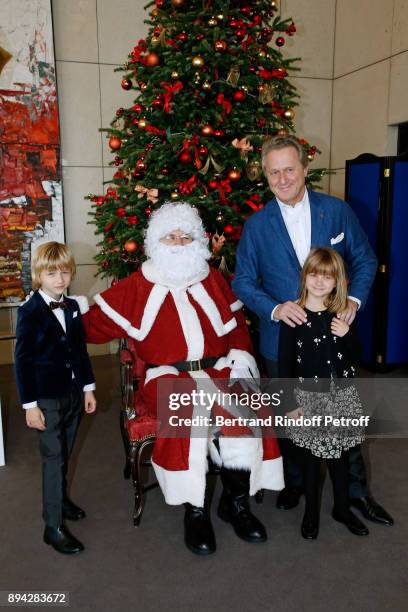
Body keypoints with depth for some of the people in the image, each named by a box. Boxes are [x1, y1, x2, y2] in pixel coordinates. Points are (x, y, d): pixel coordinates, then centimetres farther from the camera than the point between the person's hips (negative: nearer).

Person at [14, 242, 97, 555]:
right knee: (54, 458, 0)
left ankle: (60, 498, 41)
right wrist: (30, 404, -13)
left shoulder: (72, 307, 5)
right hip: (47, 398, -6)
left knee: (64, 454, 19)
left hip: (74, 393, 6)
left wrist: (88, 388, 11)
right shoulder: (30, 312, -13)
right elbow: (22, 360, -12)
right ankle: (54, 527, 11)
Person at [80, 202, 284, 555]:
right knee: (192, 412, -33)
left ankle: (236, 501, -4)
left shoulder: (213, 280, 16)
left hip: (218, 369, 3)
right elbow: (96, 324, 7)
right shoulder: (139, 287, 9)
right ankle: (195, 510, -14)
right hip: (169, 376, -2)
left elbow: (237, 325, 19)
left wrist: (240, 360, 3)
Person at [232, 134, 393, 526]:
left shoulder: (337, 211, -3)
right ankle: (293, 482, 39)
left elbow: (364, 259, 5)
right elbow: (243, 281, -1)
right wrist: (274, 308, -18)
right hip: (282, 337, 0)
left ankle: (356, 490, 34)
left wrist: (354, 299, -12)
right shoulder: (256, 225, -3)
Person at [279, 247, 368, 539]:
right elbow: (285, 363, -8)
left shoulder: (341, 315, 2)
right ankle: (311, 512, 30)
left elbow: (353, 359, 8)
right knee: (311, 459, 10)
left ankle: (342, 508, 36)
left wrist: (346, 335, -12)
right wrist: (291, 403, -9)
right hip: (309, 397, -3)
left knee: (339, 456, 17)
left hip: (343, 395, 4)